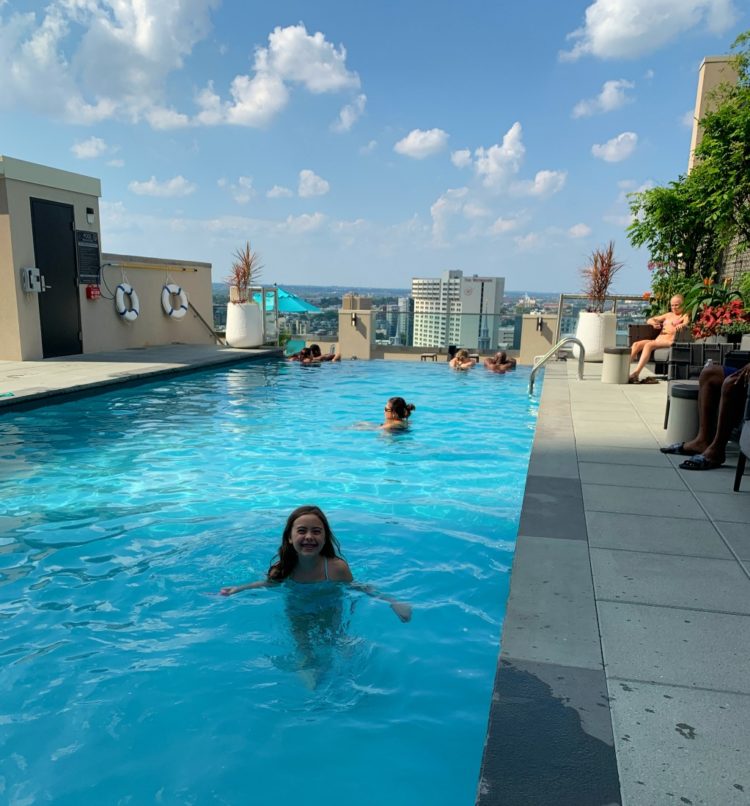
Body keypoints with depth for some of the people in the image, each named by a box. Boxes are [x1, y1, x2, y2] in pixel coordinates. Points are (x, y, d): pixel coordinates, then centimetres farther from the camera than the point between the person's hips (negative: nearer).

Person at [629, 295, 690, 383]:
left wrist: (681, 325, -35)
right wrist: (653, 323, 3)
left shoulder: (685, 316, 12)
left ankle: (635, 374, -43)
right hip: (657, 340, 7)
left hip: (669, 341, -7)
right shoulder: (668, 315, 30)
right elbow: (649, 320, 28)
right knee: (636, 344, -19)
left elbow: (686, 323, -11)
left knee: (648, 345, -33)